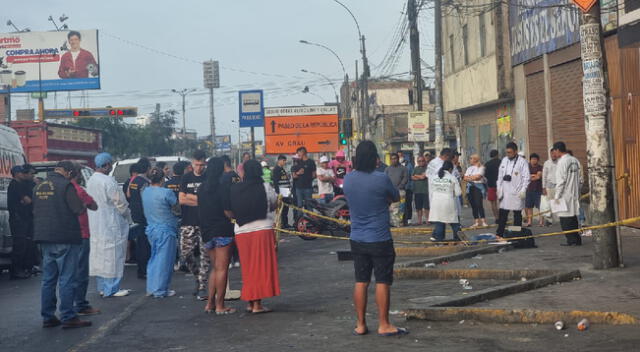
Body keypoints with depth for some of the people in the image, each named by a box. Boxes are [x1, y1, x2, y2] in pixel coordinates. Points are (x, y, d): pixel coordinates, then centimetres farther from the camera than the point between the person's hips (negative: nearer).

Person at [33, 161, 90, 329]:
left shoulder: (39, 187, 11)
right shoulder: (66, 185, -13)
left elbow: (35, 211, 17)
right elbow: (79, 209, -16)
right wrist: (83, 206, 4)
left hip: (45, 239, 7)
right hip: (65, 239, -7)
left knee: (48, 279, 12)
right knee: (66, 280, -3)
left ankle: (48, 317, 16)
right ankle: (68, 317, -2)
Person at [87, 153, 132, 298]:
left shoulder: (90, 181, 8)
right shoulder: (108, 181, -18)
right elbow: (120, 203, -14)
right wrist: (128, 217, 3)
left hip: (95, 225, 9)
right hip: (111, 225, -9)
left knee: (99, 255, 13)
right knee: (113, 255, -2)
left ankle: (102, 287, 21)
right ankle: (111, 289, 0)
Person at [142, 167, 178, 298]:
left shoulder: (145, 192, 3)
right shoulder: (166, 192, -18)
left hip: (151, 228, 7)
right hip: (165, 230, -7)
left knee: (154, 259, 19)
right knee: (163, 260, 1)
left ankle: (151, 288, 22)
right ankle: (160, 290, 6)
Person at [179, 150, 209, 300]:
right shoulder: (186, 178, 10)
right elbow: (181, 199, 1)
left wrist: (191, 197, -7)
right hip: (188, 223, 2)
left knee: (205, 255, -3)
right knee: (185, 255, 0)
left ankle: (202, 286, 3)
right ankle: (198, 276, 25)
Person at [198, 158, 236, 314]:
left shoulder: (202, 188, 9)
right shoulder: (225, 186, -9)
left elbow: (200, 210, 14)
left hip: (206, 231, 6)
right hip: (222, 230, -6)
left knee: (215, 268, 17)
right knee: (222, 269, -1)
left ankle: (210, 304, 14)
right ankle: (220, 306, 0)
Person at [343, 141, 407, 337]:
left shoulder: (348, 180, 0)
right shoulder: (381, 179, -15)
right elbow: (396, 198, 1)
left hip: (357, 239, 5)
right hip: (380, 239, -5)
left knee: (361, 282, 10)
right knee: (382, 282, 3)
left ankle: (361, 325, 15)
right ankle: (384, 325, 8)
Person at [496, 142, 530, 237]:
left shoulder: (522, 161, -5)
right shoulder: (504, 160, 11)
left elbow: (526, 177, -8)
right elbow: (500, 175, 15)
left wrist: (523, 190, -15)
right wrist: (499, 188, 9)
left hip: (516, 192, -5)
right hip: (505, 191, 5)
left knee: (517, 214, 3)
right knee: (502, 213, 5)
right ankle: (499, 234, 10)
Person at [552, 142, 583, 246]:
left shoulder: (562, 162, -13)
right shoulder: (575, 160, 11)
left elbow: (561, 181, -16)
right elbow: (580, 179, 13)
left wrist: (557, 196, -11)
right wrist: (577, 191, 19)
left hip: (565, 195, -8)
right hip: (574, 194, 8)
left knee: (565, 219, -2)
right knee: (573, 217, 13)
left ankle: (572, 240, -3)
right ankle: (577, 240, 15)